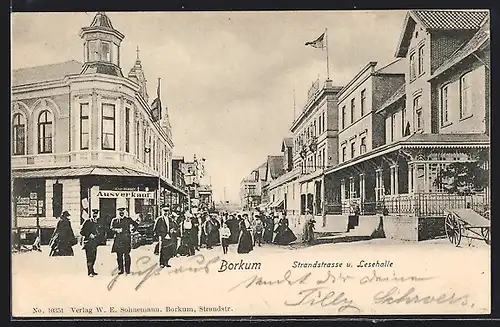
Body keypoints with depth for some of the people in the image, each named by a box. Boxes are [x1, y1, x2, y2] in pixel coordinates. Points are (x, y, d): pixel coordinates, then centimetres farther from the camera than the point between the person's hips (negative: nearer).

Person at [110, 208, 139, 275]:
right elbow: (111, 228, 5)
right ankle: (120, 269, 13)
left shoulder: (128, 219, 7)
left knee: (127, 255, -5)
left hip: (126, 239, -2)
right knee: (119, 255, 4)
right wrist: (116, 230, -12)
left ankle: (127, 270, 2)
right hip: (118, 240, 2)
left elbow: (136, 225, 12)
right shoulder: (114, 220, 11)